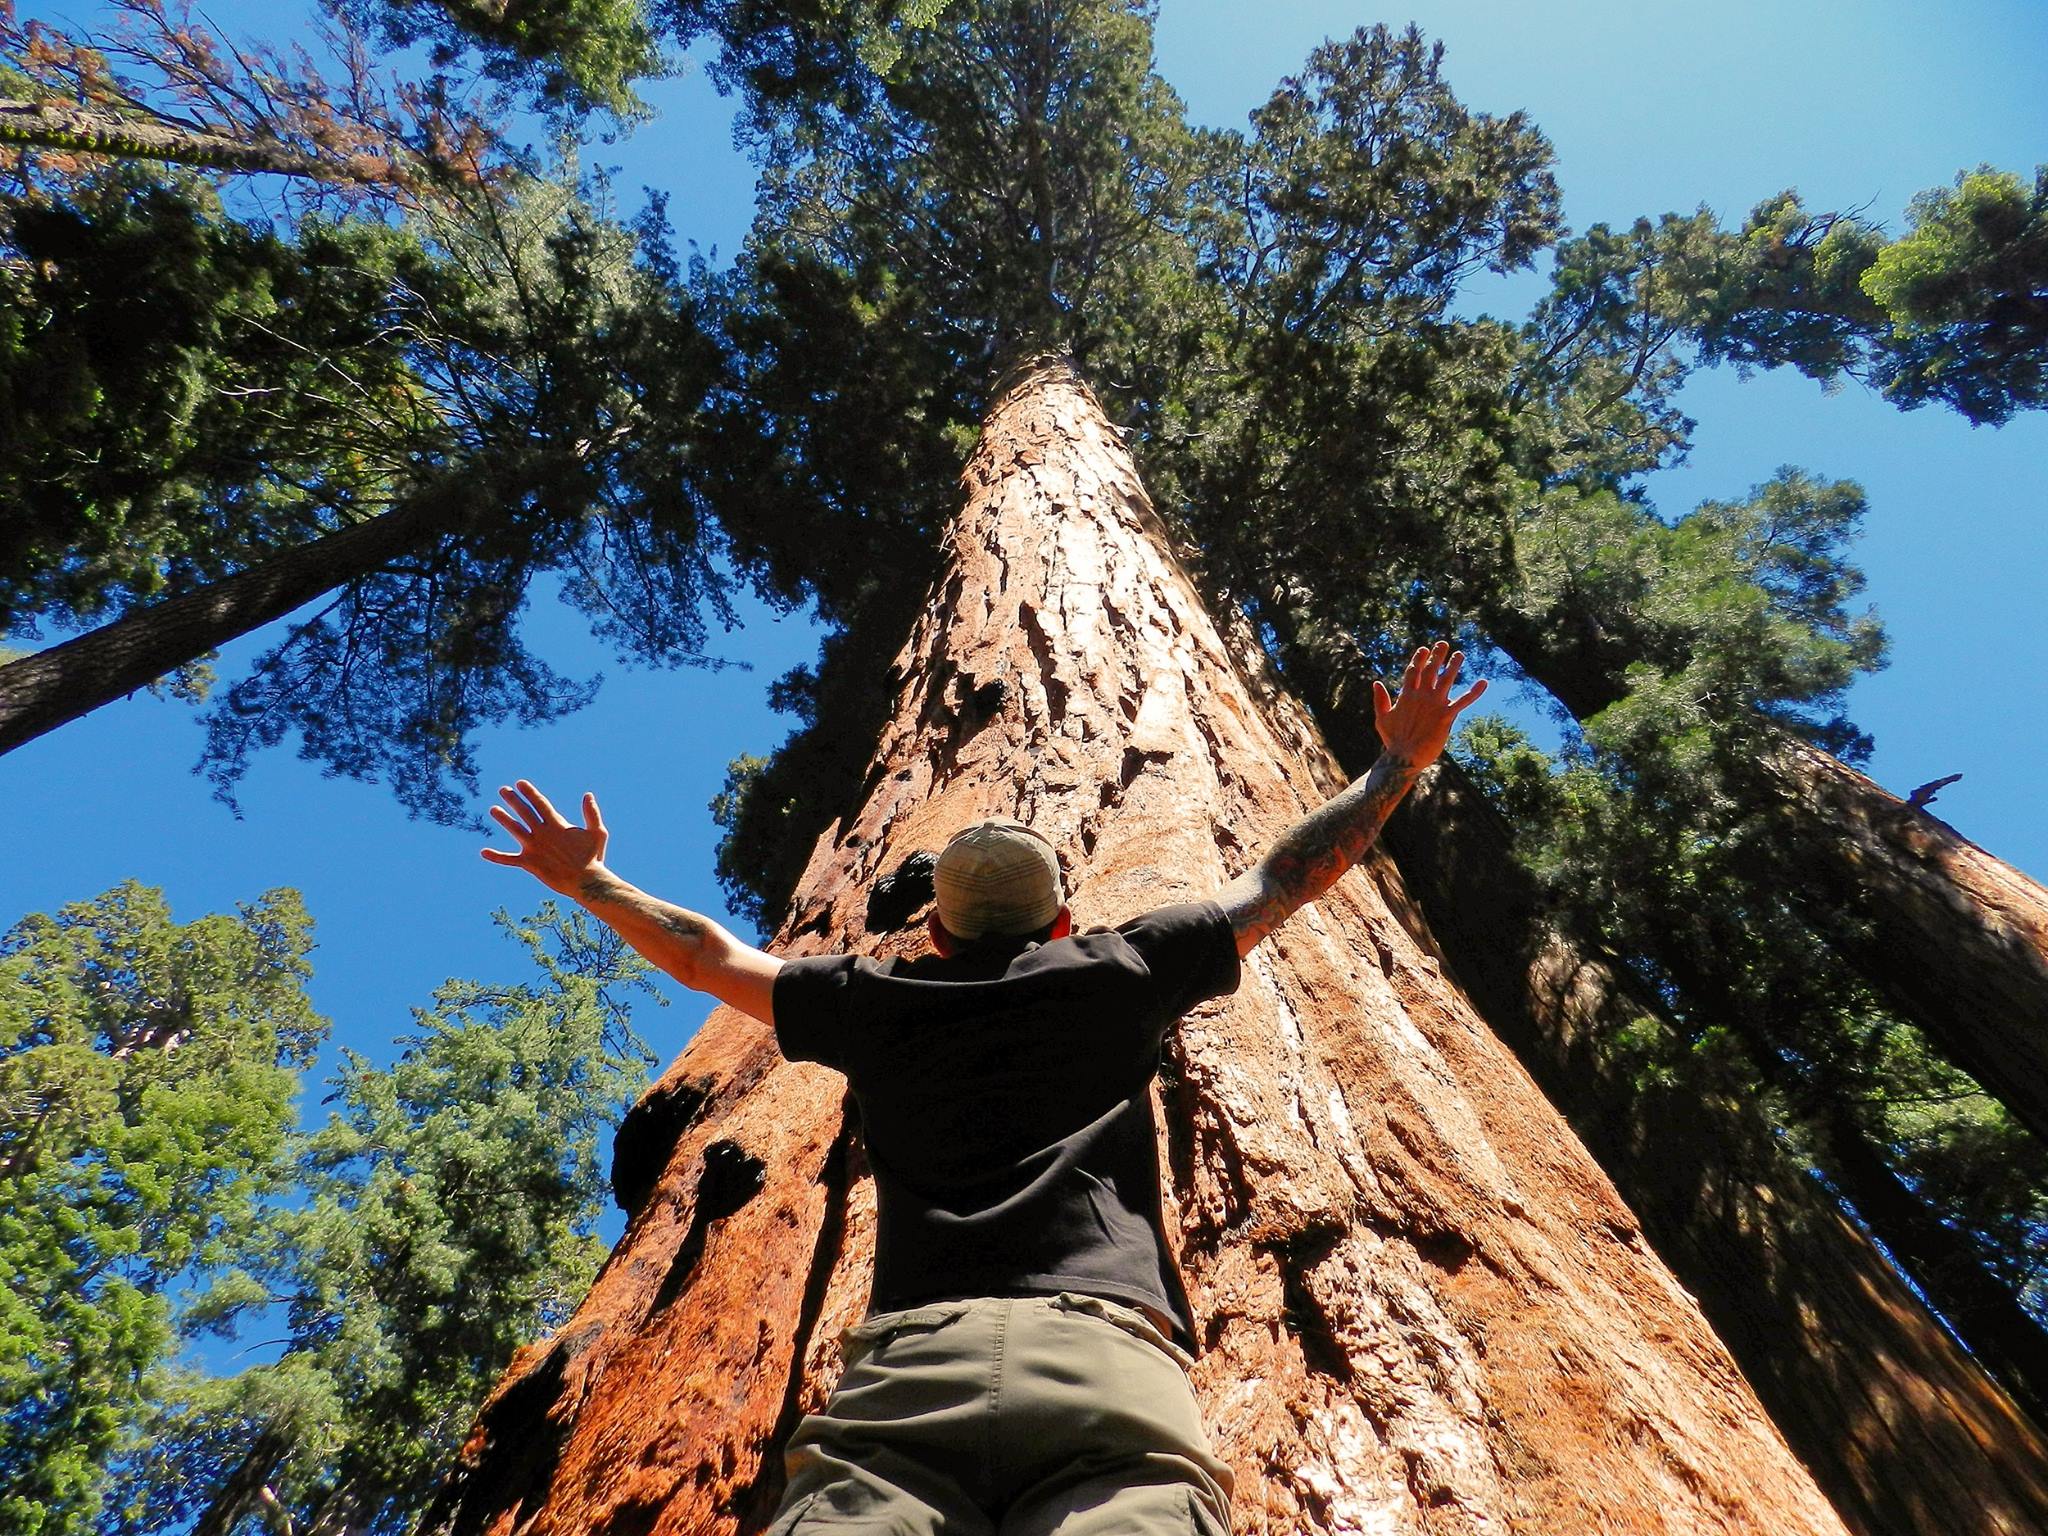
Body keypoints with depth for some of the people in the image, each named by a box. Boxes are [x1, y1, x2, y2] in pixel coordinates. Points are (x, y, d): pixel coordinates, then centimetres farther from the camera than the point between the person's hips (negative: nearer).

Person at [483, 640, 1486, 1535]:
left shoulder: (879, 1001, 23)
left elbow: (704, 954, 37)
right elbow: (1283, 879, 31)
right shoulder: (1118, 976, 20)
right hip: (1111, 1361, 0)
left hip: (906, 1364, 1)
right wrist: (1399, 761, 46)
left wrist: (585, 879, 55)